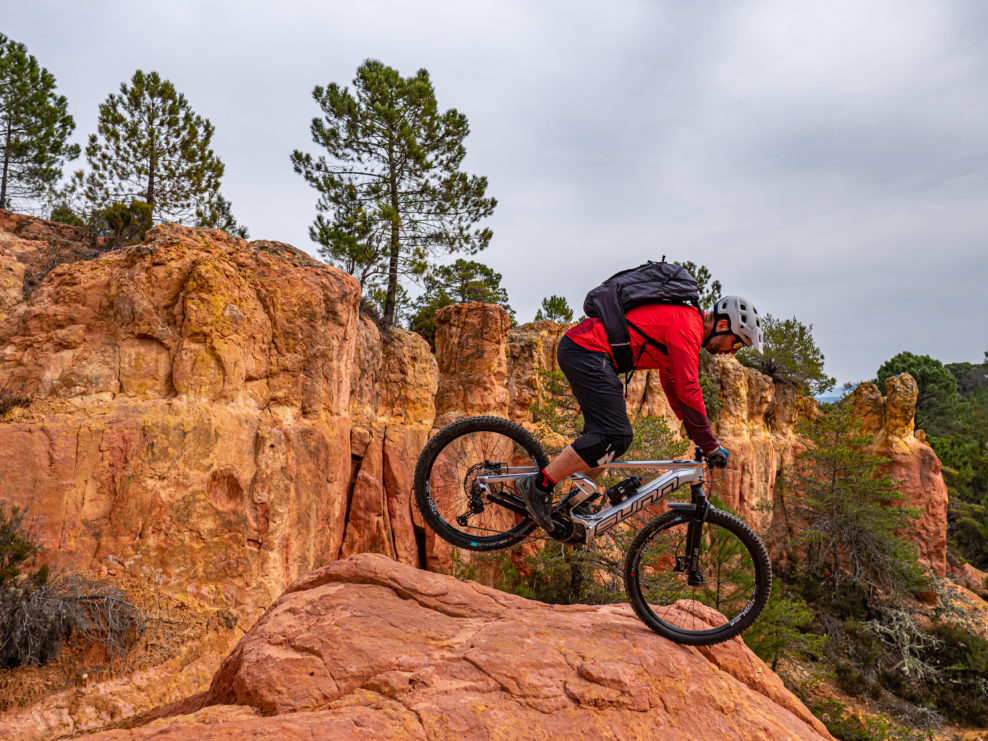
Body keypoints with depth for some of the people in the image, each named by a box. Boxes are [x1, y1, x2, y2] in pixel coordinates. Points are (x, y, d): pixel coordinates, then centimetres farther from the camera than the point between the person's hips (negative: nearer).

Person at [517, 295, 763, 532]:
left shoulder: (679, 319, 20)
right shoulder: (687, 325, -11)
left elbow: (670, 378, 31)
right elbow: (688, 390, -17)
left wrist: (691, 426, 32)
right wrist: (712, 446, -10)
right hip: (586, 351, -11)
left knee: (603, 432, 16)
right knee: (616, 436, -15)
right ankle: (538, 485, -14)